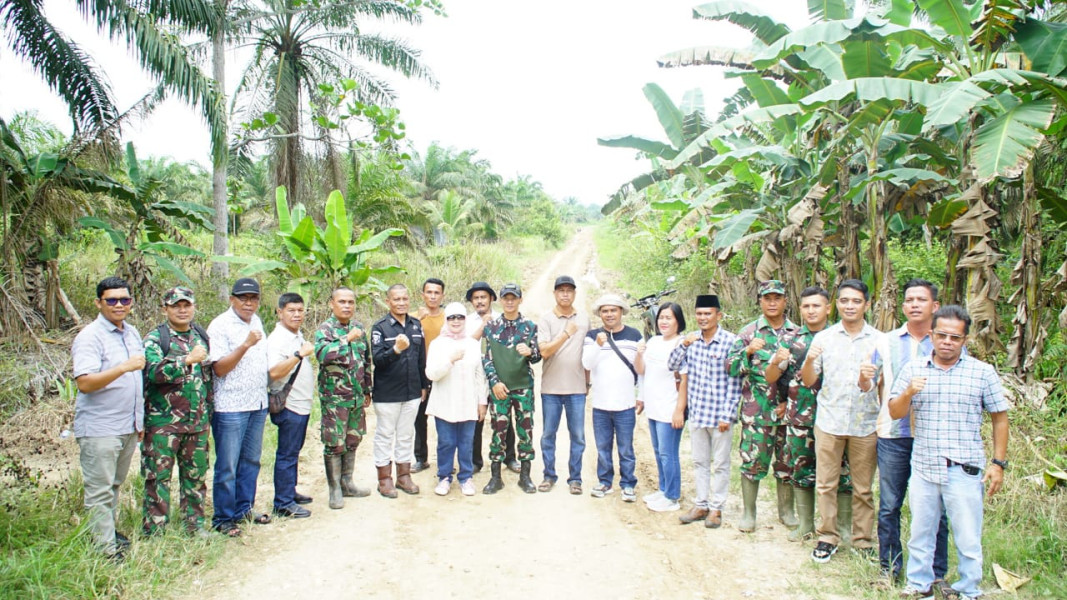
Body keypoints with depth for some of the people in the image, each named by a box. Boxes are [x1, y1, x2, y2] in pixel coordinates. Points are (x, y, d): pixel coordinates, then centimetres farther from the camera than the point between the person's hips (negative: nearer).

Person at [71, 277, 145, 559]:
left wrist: (140, 419, 20)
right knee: (100, 491, 1)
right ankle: (106, 549, 7)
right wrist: (123, 367, -33)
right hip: (99, 428, -7)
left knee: (114, 485, 19)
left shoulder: (132, 332, 11)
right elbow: (84, 383, -23)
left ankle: (109, 531, 32)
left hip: (128, 427, 7)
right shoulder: (90, 337, -13)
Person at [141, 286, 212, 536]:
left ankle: (195, 525, 24)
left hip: (197, 421, 5)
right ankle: (154, 532, 9)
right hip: (163, 421, -5)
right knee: (159, 478, 0)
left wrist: (207, 411, 17)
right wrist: (187, 360, -28)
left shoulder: (202, 336, 12)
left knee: (196, 476, 12)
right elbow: (153, 372, -21)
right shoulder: (155, 338, -5)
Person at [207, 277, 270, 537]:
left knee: (251, 461, 16)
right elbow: (219, 368, -18)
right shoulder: (220, 326, -11)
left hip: (258, 404, 7)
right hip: (231, 407, -7)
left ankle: (244, 508, 29)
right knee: (227, 467, 1)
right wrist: (246, 345, -24)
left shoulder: (256, 321, 12)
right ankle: (223, 518, 12)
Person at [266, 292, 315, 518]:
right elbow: (274, 372, -31)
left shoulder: (298, 335, 12)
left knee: (293, 451, 18)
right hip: (289, 405, -9)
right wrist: (300, 354, -33)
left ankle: (290, 492, 30)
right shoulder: (277, 338, -18)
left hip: (302, 404, 9)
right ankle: (283, 504, 5)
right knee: (287, 455, -2)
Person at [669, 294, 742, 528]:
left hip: (720, 414, -5)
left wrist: (728, 415, -13)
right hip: (696, 413, 5)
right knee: (699, 462, 15)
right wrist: (684, 345, -14)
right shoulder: (690, 340, 4)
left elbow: (735, 382, -11)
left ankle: (716, 508, 20)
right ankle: (700, 505, 27)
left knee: (720, 464, 8)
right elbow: (673, 366, 1)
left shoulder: (730, 341, -11)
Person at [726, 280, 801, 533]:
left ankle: (786, 511, 26)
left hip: (787, 409, 2)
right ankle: (749, 512, 14)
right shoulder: (749, 332, 1)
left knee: (787, 462, 10)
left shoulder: (797, 333, 6)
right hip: (756, 410, -2)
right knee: (752, 460, 1)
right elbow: (730, 368, -4)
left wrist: (790, 402, -4)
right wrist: (748, 351, -20)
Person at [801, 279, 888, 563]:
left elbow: (885, 383, 0)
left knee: (863, 488, 8)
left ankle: (863, 541, 22)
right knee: (825, 485, 6)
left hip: (865, 424, -1)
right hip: (829, 421, 1)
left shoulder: (879, 340, 1)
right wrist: (809, 360, -16)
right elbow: (808, 381, 4)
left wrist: (868, 381, -22)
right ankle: (827, 537, 20)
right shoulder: (823, 338, 3)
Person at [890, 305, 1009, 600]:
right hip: (923, 468, 2)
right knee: (920, 534, 15)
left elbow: (999, 417, 4)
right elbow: (895, 412, 3)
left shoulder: (983, 372, 0)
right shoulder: (913, 369, 4)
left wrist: (999, 463, 0)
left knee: (968, 540, 6)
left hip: (964, 471, -2)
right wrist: (909, 393, -18)